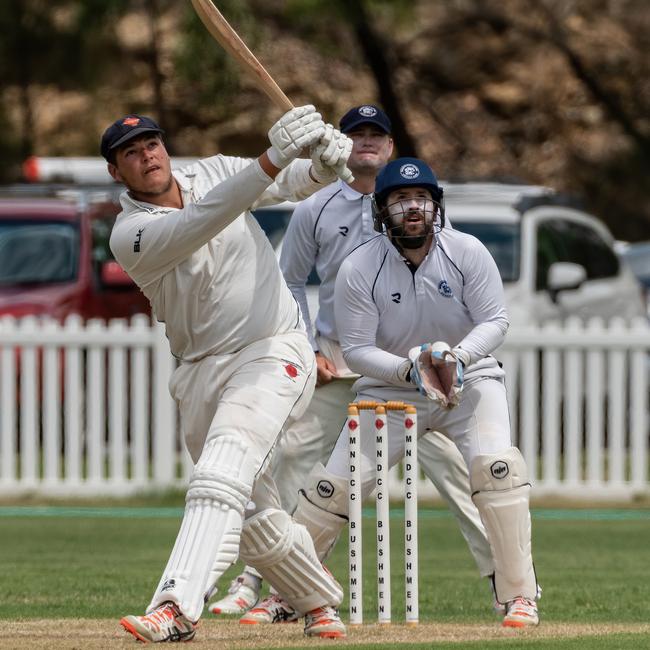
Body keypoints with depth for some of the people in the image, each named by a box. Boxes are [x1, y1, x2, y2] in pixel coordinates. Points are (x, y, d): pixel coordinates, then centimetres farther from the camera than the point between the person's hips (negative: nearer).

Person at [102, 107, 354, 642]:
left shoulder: (214, 172, 1)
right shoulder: (130, 236, -11)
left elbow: (297, 184, 7)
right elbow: (202, 223, -27)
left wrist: (325, 162, -18)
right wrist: (270, 161, -37)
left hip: (272, 352, -2)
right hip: (201, 373, 2)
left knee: (220, 481, -24)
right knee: (254, 517, 9)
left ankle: (177, 608, -38)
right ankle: (320, 600, 33)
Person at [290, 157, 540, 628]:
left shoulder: (467, 253, -14)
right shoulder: (359, 269, -15)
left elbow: (495, 321, -11)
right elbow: (356, 350, -13)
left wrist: (455, 358, -31)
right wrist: (410, 370, -31)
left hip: (468, 378, 0)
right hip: (390, 386, 0)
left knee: (495, 463, -26)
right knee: (335, 483, -9)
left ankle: (520, 594, -17)